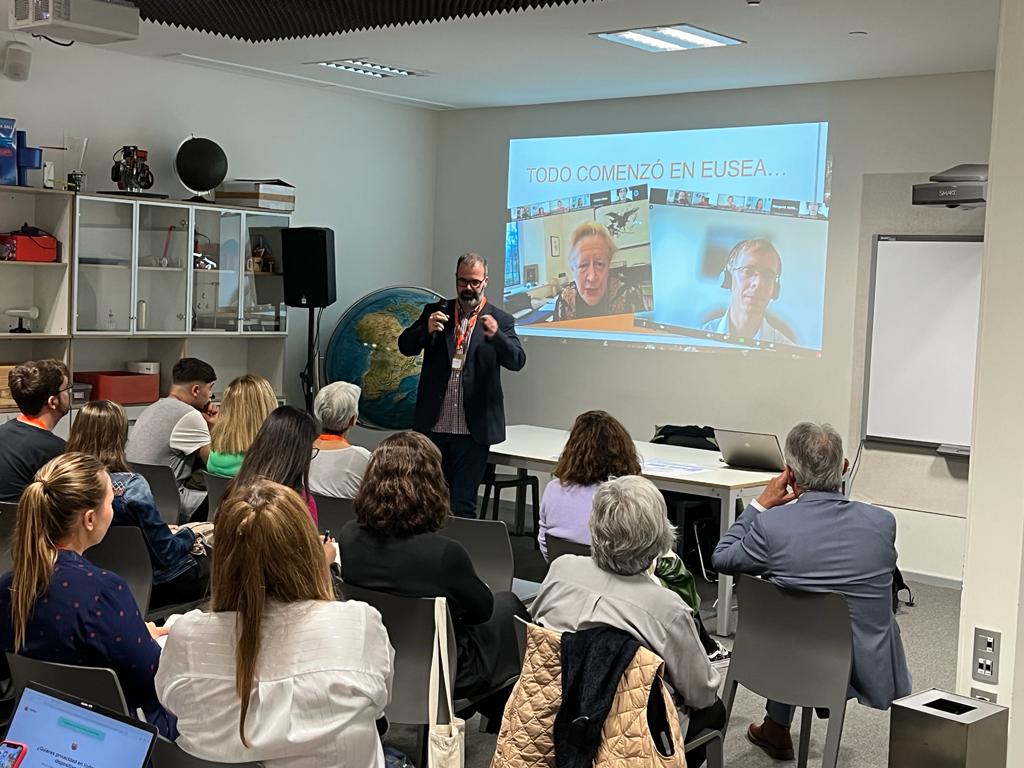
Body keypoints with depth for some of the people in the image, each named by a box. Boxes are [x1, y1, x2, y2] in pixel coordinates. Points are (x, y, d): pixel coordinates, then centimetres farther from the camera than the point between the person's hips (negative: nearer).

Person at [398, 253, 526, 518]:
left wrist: (496, 335, -29)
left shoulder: (500, 320, 1)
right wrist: (426, 329, -20)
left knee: (463, 504, 1)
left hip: (473, 430, -2)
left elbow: (517, 361, -10)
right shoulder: (436, 312, 8)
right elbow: (405, 347, 1)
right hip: (433, 426, 3)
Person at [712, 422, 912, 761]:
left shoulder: (770, 524, -17)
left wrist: (760, 505, 5)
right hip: (871, 672, 0)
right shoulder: (883, 522, -11)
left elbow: (721, 559, 2)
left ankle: (776, 731, 52)